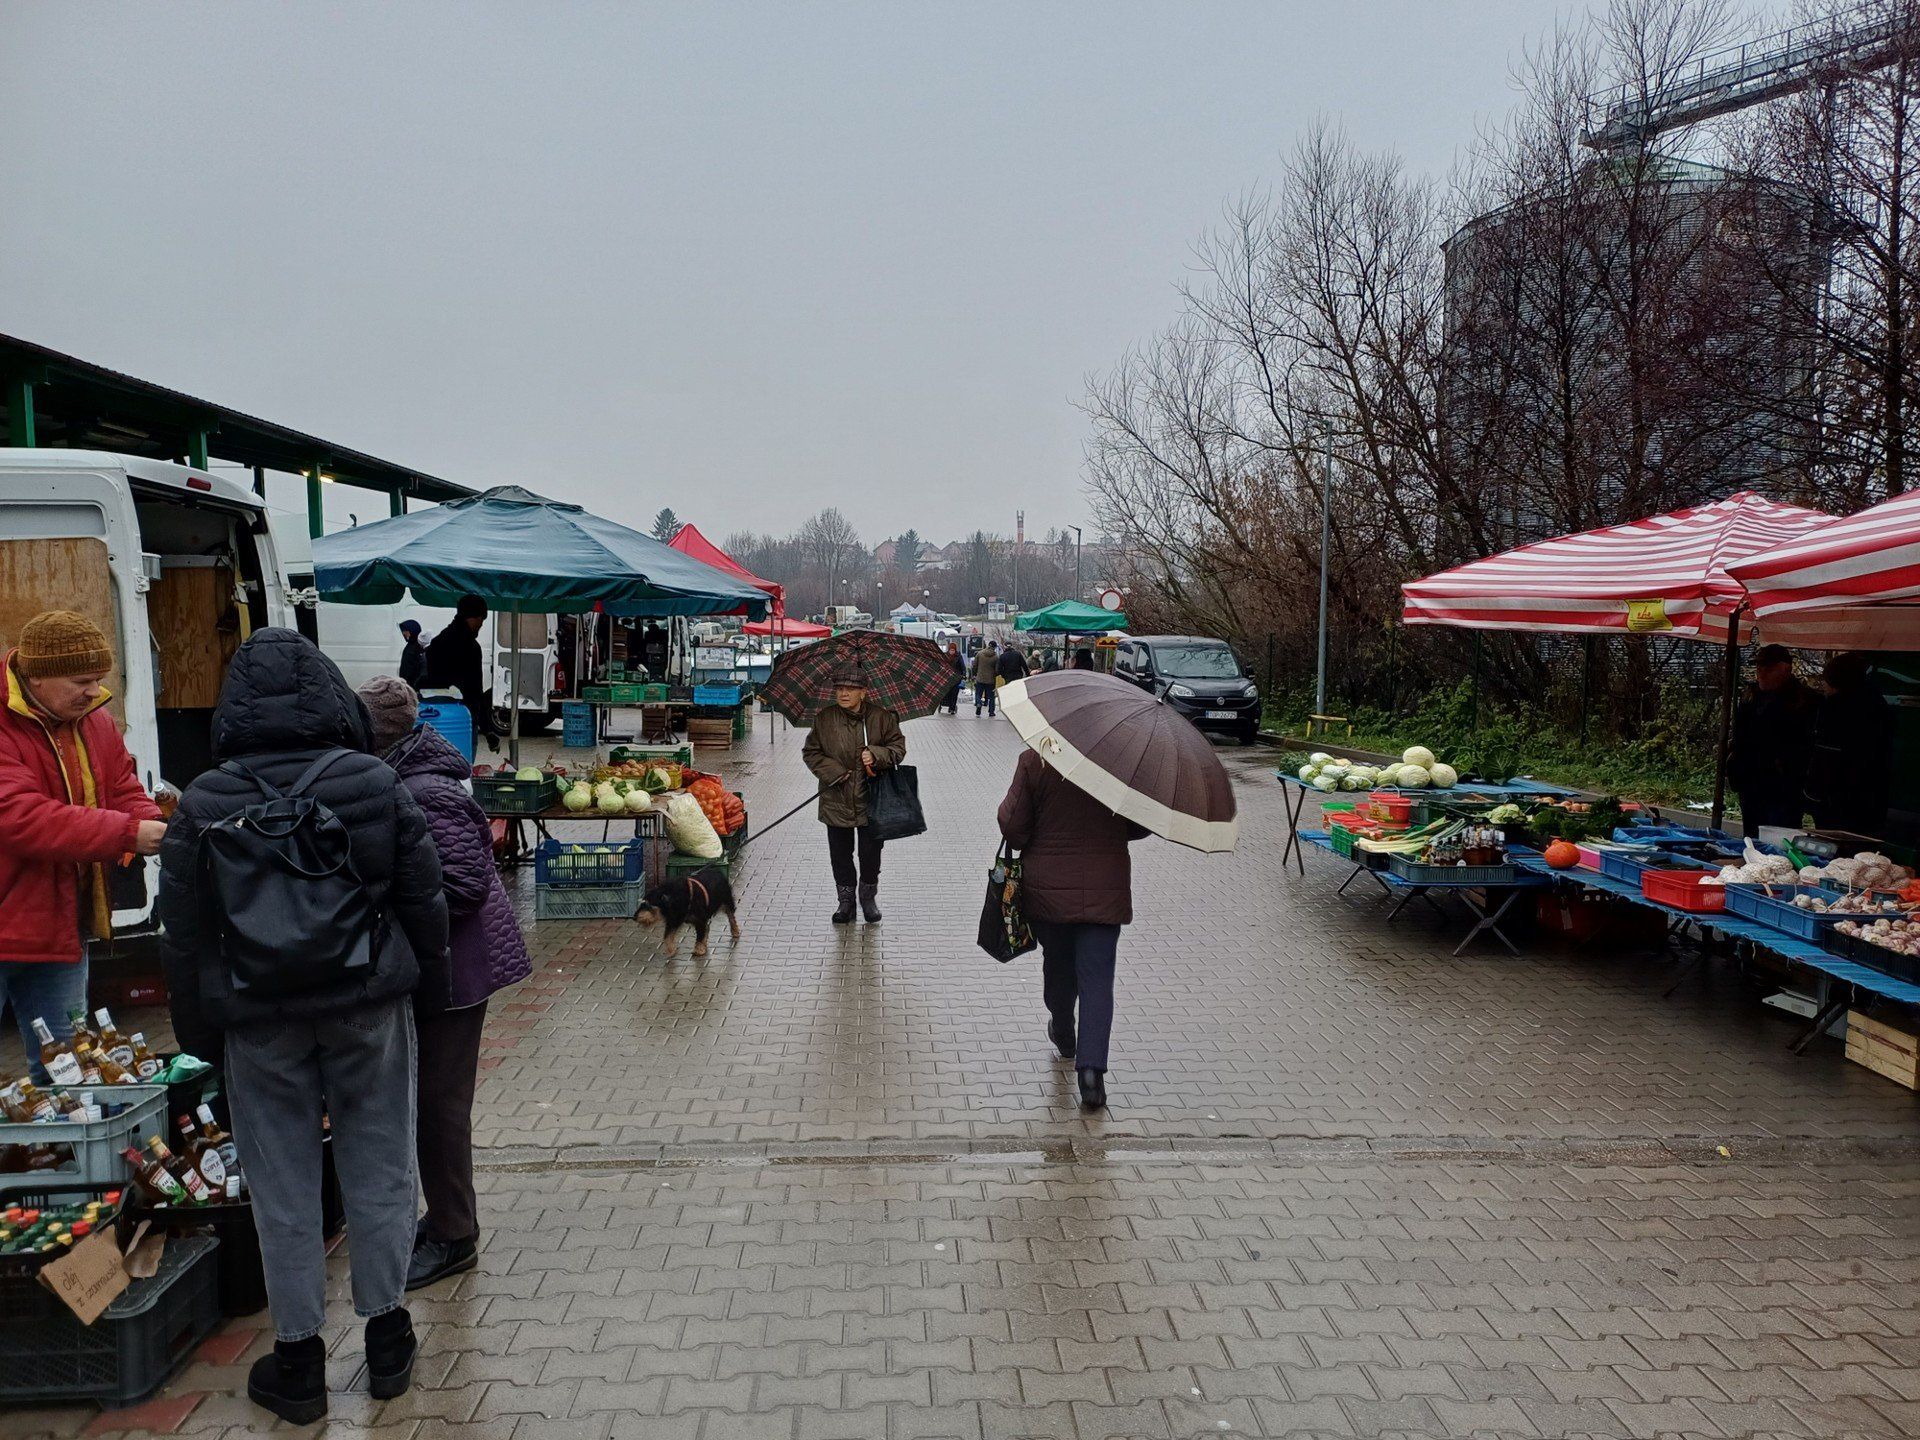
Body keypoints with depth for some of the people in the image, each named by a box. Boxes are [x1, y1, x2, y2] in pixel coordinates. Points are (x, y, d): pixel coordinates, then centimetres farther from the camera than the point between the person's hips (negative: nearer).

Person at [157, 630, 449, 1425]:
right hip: (370, 1005, 1)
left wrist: (198, 1028, 9)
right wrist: (429, 988, 11)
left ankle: (298, 1360, 23)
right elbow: (425, 903, -2)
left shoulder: (205, 803, -8)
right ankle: (387, 1339, 25)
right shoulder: (376, 783, -7)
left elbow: (185, 934, -3)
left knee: (283, 1188, 10)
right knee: (378, 1170, 12)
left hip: (260, 1021, 0)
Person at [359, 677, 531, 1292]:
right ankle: (445, 1219, 34)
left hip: (451, 969, -10)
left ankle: (453, 1238, 17)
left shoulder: (426, 795, -23)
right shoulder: (403, 783, 8)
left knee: (439, 1102, 2)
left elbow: (463, 885, -26)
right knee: (430, 1097, 19)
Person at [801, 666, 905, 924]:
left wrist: (876, 755, -18)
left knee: (871, 852, 9)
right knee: (840, 853, 9)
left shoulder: (882, 716, -5)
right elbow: (810, 752, 4)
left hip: (872, 799, -1)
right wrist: (834, 772, -10)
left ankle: (868, 895, 30)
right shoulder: (824, 719, -2)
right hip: (836, 800, 1)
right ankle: (846, 899, 26)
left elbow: (898, 747, 1)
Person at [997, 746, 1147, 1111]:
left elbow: (1013, 827, -10)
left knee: (1057, 965, 21)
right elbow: (1140, 826, 2)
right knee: (1097, 977, 3)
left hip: (1047, 886, 0)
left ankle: (1064, 1036, 44)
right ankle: (1091, 1067, -8)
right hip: (1105, 889, 0)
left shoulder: (1033, 762, -12)